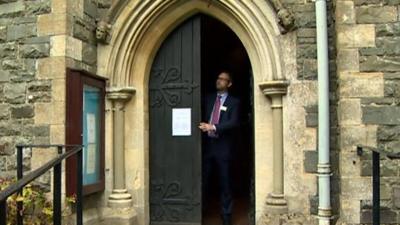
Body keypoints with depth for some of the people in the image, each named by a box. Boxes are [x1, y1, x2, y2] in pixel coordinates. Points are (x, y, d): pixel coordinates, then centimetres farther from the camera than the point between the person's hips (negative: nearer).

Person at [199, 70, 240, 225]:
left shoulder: (233, 102, 1)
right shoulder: (209, 98, 14)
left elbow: (233, 123, -12)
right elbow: (203, 116, 18)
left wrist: (213, 127, -21)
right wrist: (203, 126, -3)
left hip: (223, 146, -3)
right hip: (207, 144, 3)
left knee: (225, 183, 5)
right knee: (203, 180, 5)